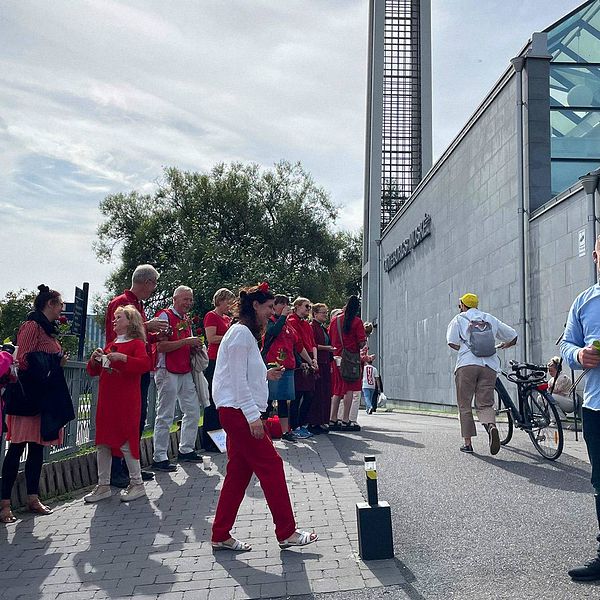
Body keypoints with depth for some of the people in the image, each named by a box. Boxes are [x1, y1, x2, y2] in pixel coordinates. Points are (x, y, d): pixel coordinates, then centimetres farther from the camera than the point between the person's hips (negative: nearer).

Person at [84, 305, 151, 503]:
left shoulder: (136, 343, -3)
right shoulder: (109, 346, 18)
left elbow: (145, 364, -21)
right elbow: (93, 371, 21)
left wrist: (123, 357, -28)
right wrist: (94, 359, 1)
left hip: (126, 402, -7)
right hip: (106, 401, 7)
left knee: (126, 441, -4)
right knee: (102, 442, 8)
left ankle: (137, 483, 10)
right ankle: (103, 486, 18)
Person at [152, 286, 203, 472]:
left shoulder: (187, 320, 17)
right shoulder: (165, 316, -8)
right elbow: (161, 346, -17)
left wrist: (195, 346, 7)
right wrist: (186, 342, -19)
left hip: (185, 372, 8)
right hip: (168, 372, -8)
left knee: (193, 411, 11)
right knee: (165, 416, -5)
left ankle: (186, 450, 24)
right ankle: (159, 458, 1)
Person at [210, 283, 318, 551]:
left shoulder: (246, 333, 19)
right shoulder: (241, 333, -13)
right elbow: (238, 379, -18)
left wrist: (266, 375, 11)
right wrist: (253, 416, -20)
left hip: (236, 413, 10)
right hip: (238, 411, -10)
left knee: (240, 471, 11)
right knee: (271, 465, -5)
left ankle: (221, 536, 16)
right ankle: (286, 532, 3)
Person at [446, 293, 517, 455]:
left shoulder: (459, 319, 11)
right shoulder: (490, 319, 21)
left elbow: (452, 343, -2)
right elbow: (513, 338, 24)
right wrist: (499, 346, 41)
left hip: (467, 364, -2)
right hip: (489, 366, 2)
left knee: (464, 405, 7)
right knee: (485, 404, 4)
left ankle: (467, 443, 7)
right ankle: (491, 426, -27)